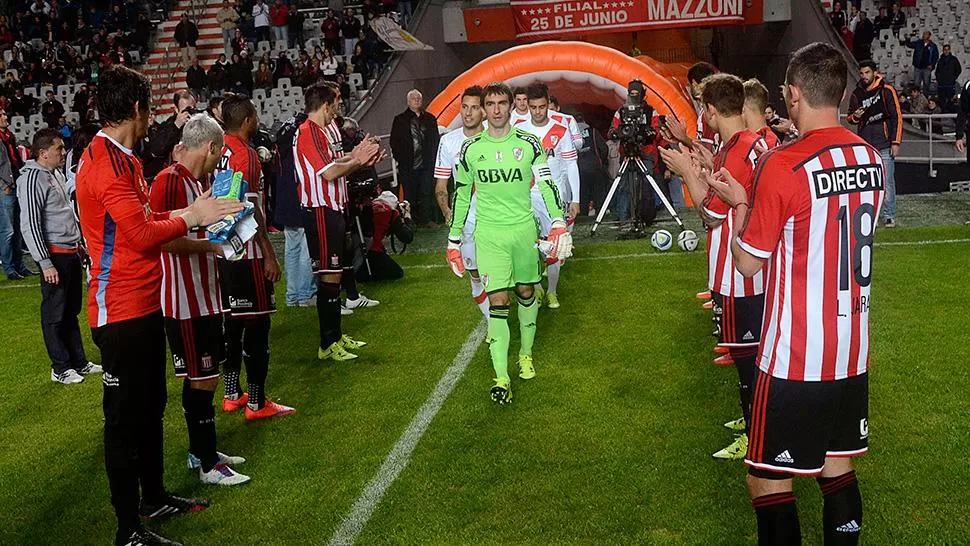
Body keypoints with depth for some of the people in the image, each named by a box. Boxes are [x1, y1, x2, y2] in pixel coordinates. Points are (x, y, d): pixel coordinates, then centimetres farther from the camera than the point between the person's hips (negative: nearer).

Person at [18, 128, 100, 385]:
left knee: (72, 311, 16)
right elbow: (30, 225, -18)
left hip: (72, 252, 9)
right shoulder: (33, 178, -15)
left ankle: (79, 361, 26)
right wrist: (45, 263, -19)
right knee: (55, 314, 2)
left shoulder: (57, 173, 12)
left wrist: (80, 243, 21)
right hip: (55, 255, -9)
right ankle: (60, 368, 11)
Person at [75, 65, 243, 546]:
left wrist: (192, 210, 7)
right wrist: (192, 217, -9)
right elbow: (142, 235, -22)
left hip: (143, 305, 10)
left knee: (151, 407, 21)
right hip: (121, 311, -10)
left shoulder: (123, 159, 13)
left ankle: (154, 497, 37)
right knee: (125, 419, -1)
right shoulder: (106, 164, -19)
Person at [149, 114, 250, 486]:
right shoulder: (168, 181, -16)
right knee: (202, 380, -3)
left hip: (204, 295, 10)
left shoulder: (195, 182, 14)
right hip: (184, 300, -10)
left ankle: (200, 451, 30)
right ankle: (209, 466, 7)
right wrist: (210, 245, -18)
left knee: (202, 378, 17)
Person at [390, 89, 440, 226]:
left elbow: (435, 140, 12)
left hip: (426, 164, 2)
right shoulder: (400, 119, 4)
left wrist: (432, 158, 3)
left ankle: (427, 219, 11)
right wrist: (400, 160, -5)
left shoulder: (430, 119, 11)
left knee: (427, 193, 3)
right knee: (410, 194, 1)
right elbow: (394, 142, 3)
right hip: (408, 166, -2)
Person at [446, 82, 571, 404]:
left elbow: (547, 185, 0)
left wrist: (560, 225, -10)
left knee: (526, 292, 12)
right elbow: (461, 196, 10)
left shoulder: (529, 144, 0)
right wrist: (454, 240, 10)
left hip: (524, 228, 1)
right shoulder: (471, 149, 2)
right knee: (498, 300, -9)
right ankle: (501, 378, -8)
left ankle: (526, 354, 34)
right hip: (488, 233, -1)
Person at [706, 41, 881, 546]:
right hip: (854, 353, 7)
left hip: (795, 360, -7)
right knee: (838, 470, 18)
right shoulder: (871, 159, 3)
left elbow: (748, 262, -10)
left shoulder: (782, 167, -18)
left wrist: (741, 202, 6)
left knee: (767, 483, 3)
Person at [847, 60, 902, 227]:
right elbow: (850, 118, 22)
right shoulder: (856, 94, 11)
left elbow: (897, 117, -2)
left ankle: (889, 216, 3)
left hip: (884, 145, -4)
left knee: (887, 182, -3)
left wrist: (896, 142, -7)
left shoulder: (886, 90, -2)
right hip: (865, 145, 4)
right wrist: (855, 117, -4)